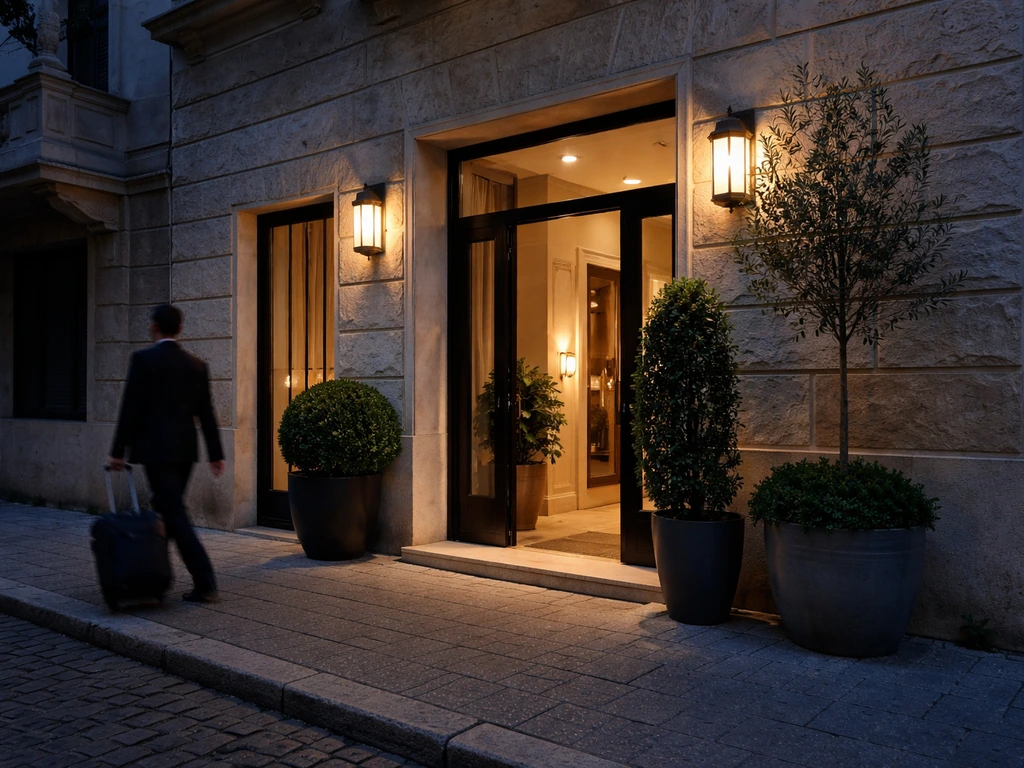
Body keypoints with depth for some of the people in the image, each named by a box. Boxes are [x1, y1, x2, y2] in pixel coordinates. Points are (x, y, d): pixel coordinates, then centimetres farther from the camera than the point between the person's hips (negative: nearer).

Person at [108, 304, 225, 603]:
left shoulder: (143, 359, -7)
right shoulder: (196, 365, 8)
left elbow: (131, 408, -9)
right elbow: (206, 414, 8)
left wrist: (118, 451, -4)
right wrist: (216, 454, 11)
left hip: (156, 449, -6)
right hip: (185, 449, 6)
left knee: (174, 514, -6)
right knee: (166, 509, 19)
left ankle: (205, 583, -11)